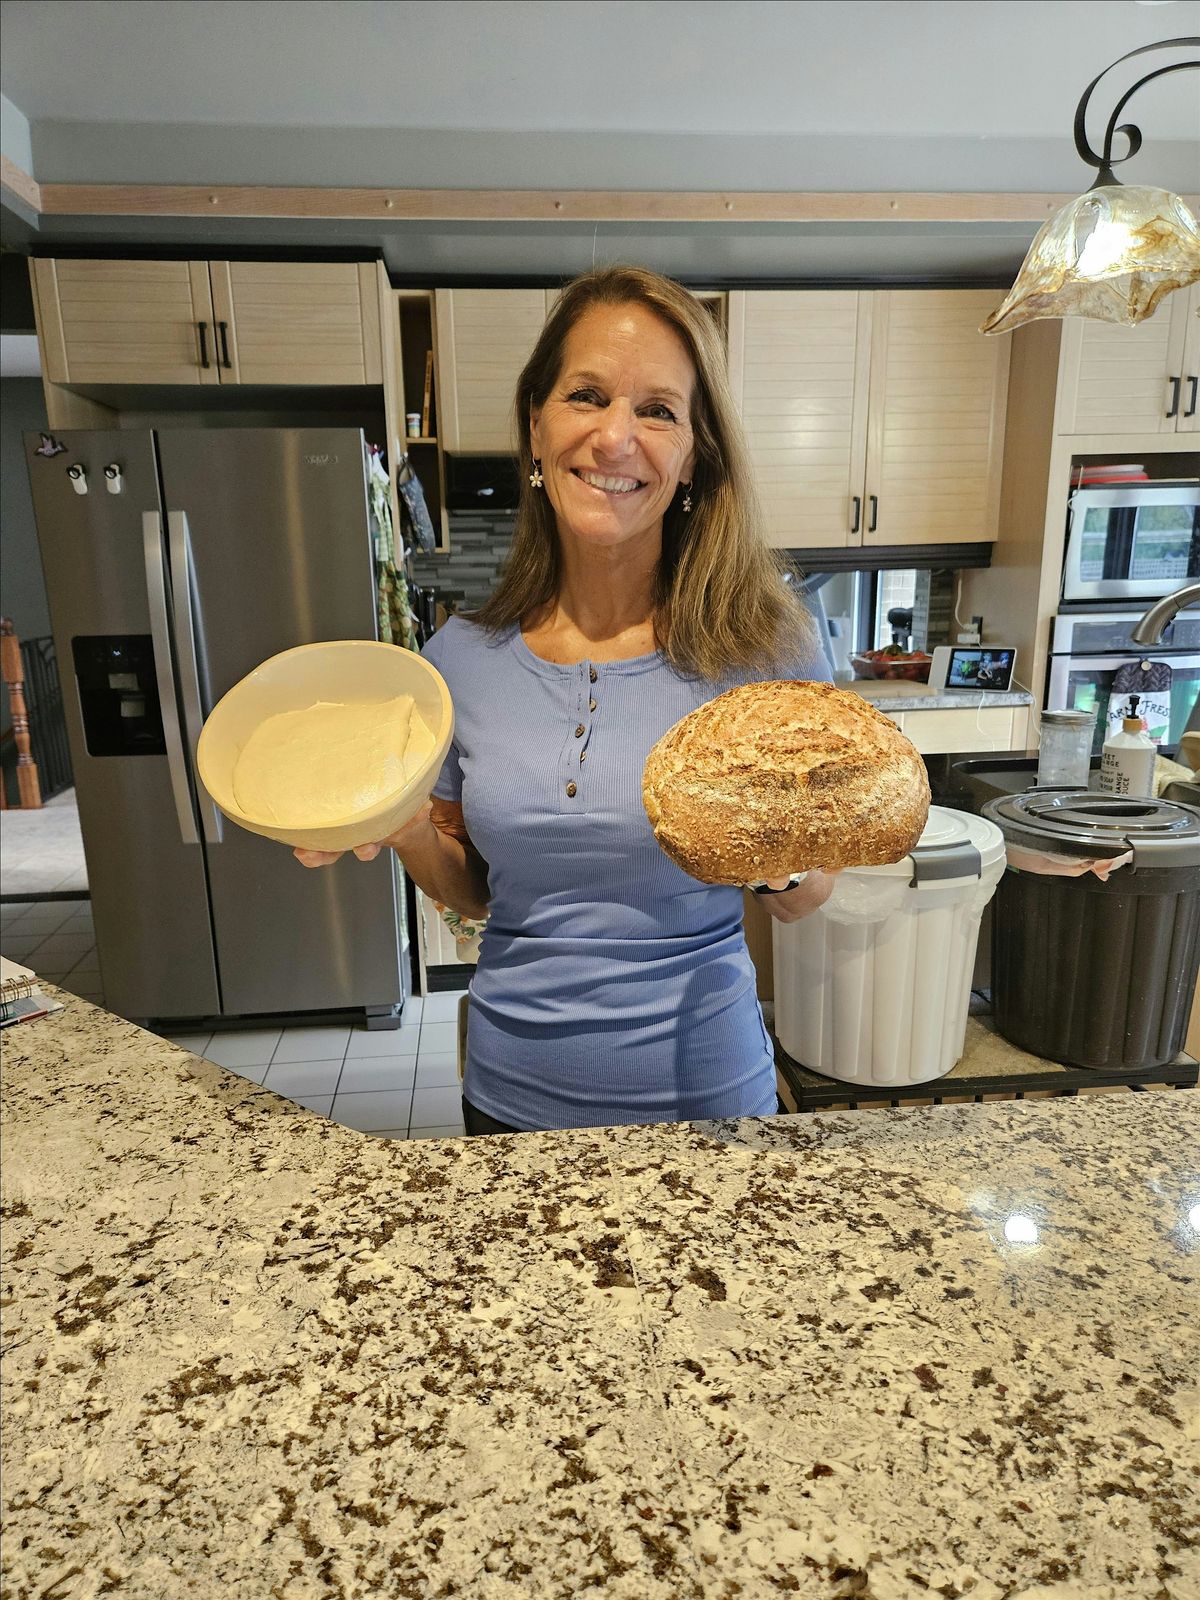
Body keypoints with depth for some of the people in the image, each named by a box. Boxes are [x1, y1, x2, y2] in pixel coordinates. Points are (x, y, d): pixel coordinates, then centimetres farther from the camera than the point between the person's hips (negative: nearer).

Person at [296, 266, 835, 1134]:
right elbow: (474, 890, 5)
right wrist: (402, 828, -15)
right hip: (513, 1093, 3)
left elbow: (804, 900, -4)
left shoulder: (763, 644, -14)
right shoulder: (465, 655, -6)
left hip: (702, 1094, -2)